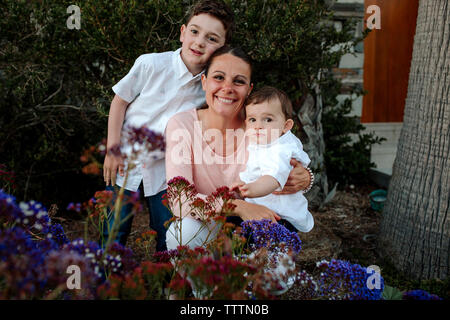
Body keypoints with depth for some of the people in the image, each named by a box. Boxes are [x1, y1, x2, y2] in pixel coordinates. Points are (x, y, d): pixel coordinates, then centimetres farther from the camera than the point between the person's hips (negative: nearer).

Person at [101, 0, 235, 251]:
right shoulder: (151, 65, -15)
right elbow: (119, 102, -4)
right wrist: (112, 150, -6)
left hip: (165, 172, 1)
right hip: (126, 164, -1)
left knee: (169, 242, 4)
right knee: (114, 234, 6)